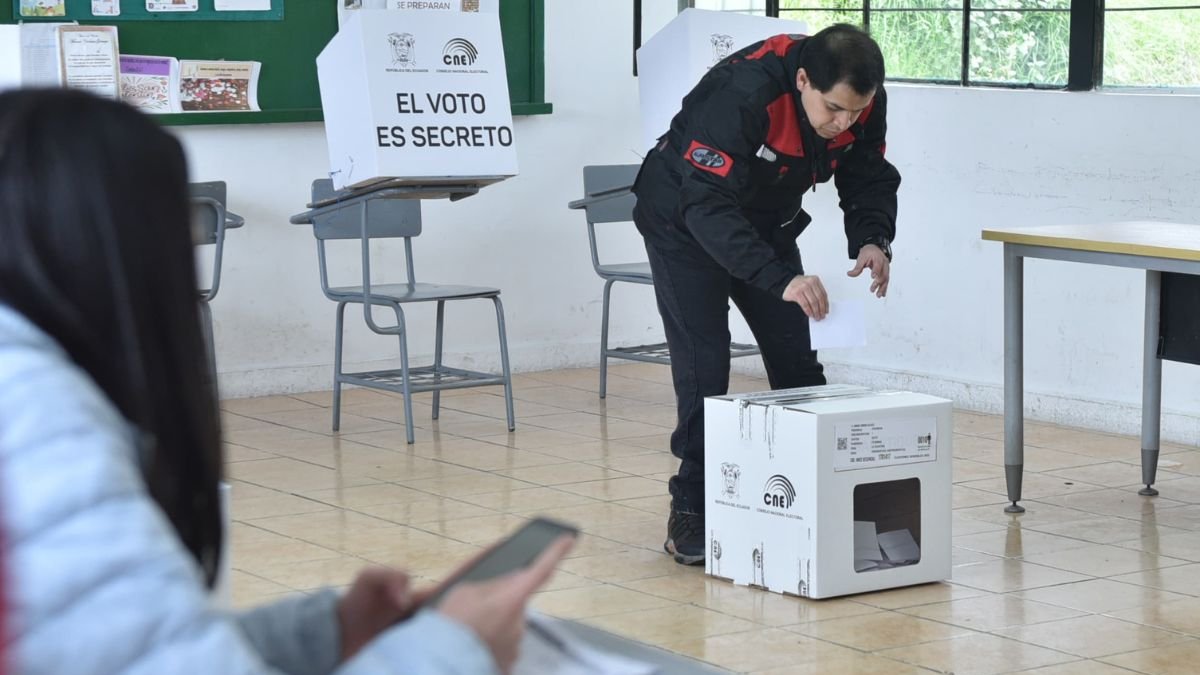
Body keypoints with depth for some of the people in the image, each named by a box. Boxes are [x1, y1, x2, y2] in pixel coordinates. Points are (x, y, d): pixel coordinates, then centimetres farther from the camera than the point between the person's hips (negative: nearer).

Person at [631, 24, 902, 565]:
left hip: (765, 221, 6)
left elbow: (869, 179, -7)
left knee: (797, 363, 5)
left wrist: (872, 240, -29)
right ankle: (691, 511, -2)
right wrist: (781, 279, -52)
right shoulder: (744, 91, -39)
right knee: (703, 367, -12)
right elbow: (708, 205, -43)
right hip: (684, 218, -6)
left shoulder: (862, 100, -20)